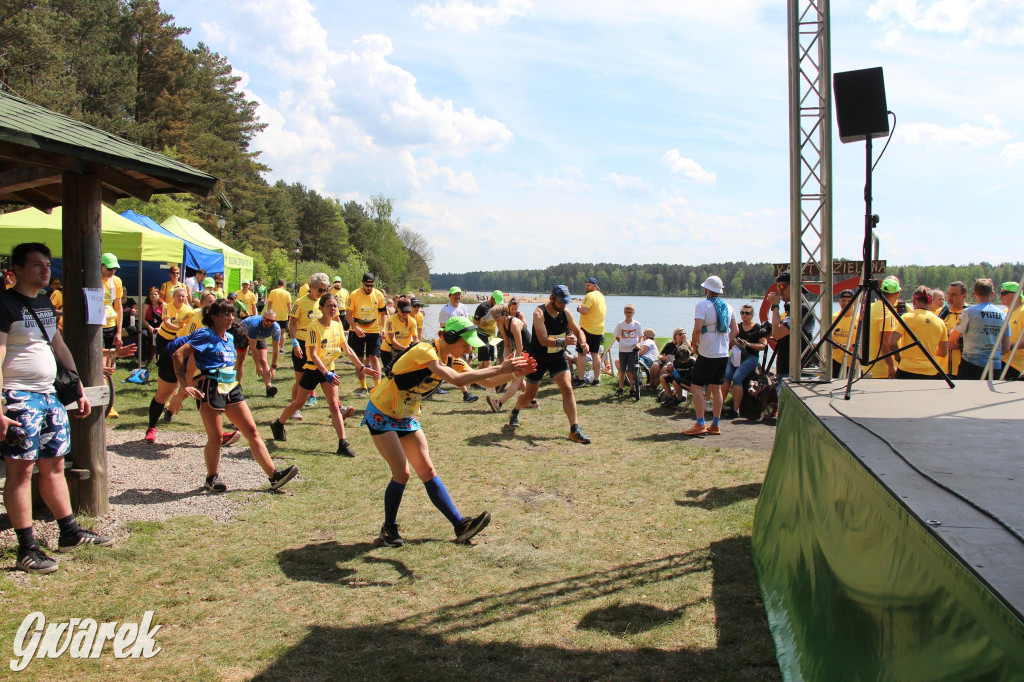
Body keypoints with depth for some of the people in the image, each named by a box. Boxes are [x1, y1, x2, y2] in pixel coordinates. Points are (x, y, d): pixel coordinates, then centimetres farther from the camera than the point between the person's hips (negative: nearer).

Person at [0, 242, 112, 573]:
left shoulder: (46, 304, 14)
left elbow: (61, 349, 23)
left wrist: (80, 390, 20)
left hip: (50, 395, 8)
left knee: (54, 465, 14)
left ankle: (70, 533, 23)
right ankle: (27, 549, 2)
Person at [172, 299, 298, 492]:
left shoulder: (229, 338, 17)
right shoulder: (205, 335, -7)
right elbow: (178, 354, -15)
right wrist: (185, 384, -20)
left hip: (231, 388, 7)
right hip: (210, 388, -7)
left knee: (252, 431, 0)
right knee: (216, 436, -4)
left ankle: (274, 475, -2)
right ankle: (212, 478, 19)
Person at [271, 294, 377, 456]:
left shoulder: (338, 325, -1)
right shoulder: (314, 327, -19)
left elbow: (347, 349, 5)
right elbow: (313, 354, -25)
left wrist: (361, 368, 0)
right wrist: (326, 374, -33)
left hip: (329, 370, 4)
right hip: (313, 369, -4)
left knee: (334, 405, -7)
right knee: (298, 403, 12)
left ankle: (343, 445, -12)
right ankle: (278, 425, 38)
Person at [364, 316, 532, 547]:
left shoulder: (452, 360, -2)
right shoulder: (425, 352, -28)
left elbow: (485, 381, -1)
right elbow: (456, 379, -42)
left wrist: (514, 372, -17)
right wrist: (499, 369, -39)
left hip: (406, 417, 8)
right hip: (381, 414, -8)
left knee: (427, 470, 3)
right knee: (401, 473, -11)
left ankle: (460, 526, 0)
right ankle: (388, 530, 8)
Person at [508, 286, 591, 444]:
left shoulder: (566, 313, -5)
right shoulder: (539, 313, -22)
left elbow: (577, 331, 8)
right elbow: (543, 340, -33)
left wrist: (583, 343, -14)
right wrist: (562, 342, -49)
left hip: (558, 358, 3)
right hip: (538, 359, -3)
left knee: (567, 389, -17)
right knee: (529, 396, 10)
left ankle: (574, 430, -17)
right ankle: (515, 412, 44)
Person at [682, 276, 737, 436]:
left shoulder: (703, 305, -10)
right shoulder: (728, 307, 10)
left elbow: (697, 328, -20)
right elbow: (735, 330, 12)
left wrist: (694, 344, -5)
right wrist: (726, 343, 17)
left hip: (707, 353, -7)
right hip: (723, 354, 7)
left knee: (697, 387, -2)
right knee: (717, 388, 11)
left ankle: (700, 425, -8)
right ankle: (716, 425, 13)